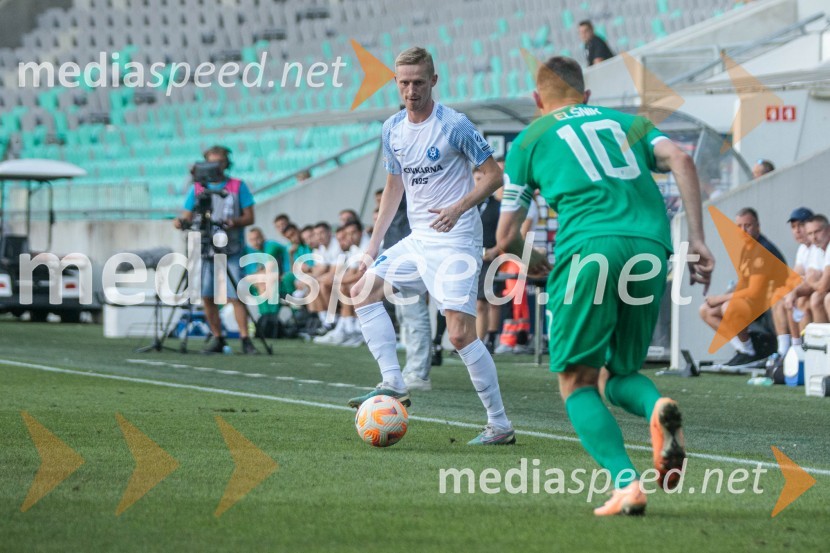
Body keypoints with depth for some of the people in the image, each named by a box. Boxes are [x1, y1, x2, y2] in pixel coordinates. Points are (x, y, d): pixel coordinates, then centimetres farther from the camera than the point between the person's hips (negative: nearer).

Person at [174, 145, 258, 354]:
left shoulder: (238, 186, 4)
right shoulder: (198, 188, 10)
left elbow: (249, 217, 2)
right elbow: (187, 216, 8)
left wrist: (234, 223, -18)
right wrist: (181, 221, -15)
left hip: (231, 250, -3)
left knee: (235, 296, -10)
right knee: (207, 296, 0)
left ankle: (245, 338, -8)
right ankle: (217, 338, 10)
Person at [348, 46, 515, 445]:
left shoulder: (454, 125, -13)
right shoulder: (392, 129, 8)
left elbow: (493, 176, -9)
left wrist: (459, 207, -25)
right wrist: (373, 245, 16)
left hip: (455, 241, -8)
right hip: (418, 242, 8)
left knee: (461, 334, -15)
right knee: (363, 289, 5)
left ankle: (500, 425, -7)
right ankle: (393, 384, 3)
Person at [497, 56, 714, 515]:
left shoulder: (529, 140, 21)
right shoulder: (628, 123, 27)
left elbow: (506, 238, 20)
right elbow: (680, 160, 7)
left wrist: (532, 262, 42)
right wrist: (696, 240, 5)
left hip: (590, 247, -4)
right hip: (651, 250, 4)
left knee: (576, 381, 7)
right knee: (618, 375, 18)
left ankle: (626, 483, -15)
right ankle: (657, 407, -18)